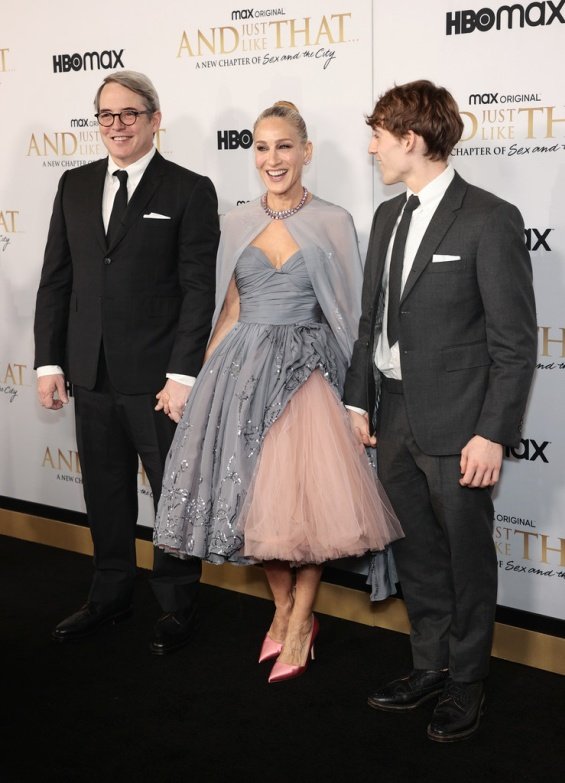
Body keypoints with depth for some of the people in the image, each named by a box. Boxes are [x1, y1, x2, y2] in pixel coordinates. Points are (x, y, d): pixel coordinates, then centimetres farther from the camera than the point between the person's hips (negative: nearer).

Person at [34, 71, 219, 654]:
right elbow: (55, 279, 10)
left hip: (157, 378, -4)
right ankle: (110, 596, 33)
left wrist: (182, 375, -15)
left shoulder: (189, 191, -4)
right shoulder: (75, 186, 10)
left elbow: (199, 289, -9)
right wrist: (48, 361, 4)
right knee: (105, 494, 16)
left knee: (174, 495, 7)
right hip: (91, 375, 5)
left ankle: (177, 606, 23)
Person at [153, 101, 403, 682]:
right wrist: (204, 377, 7)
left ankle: (301, 619, 17)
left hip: (308, 366, -3)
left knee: (305, 496, -3)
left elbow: (347, 314, -1)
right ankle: (283, 607, 28)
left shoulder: (333, 222, -1)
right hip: (243, 367, 4)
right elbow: (228, 311, 13)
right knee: (255, 495, 7)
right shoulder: (236, 223, 8)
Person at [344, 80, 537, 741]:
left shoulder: (489, 220, -12)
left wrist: (493, 433, -16)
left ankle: (466, 684, 24)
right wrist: (358, 401, 10)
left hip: (455, 425, -7)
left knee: (466, 559, 7)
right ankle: (430, 667, 32)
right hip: (395, 417, 7)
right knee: (414, 554, 16)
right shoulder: (388, 216, 11)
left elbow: (515, 341, -13)